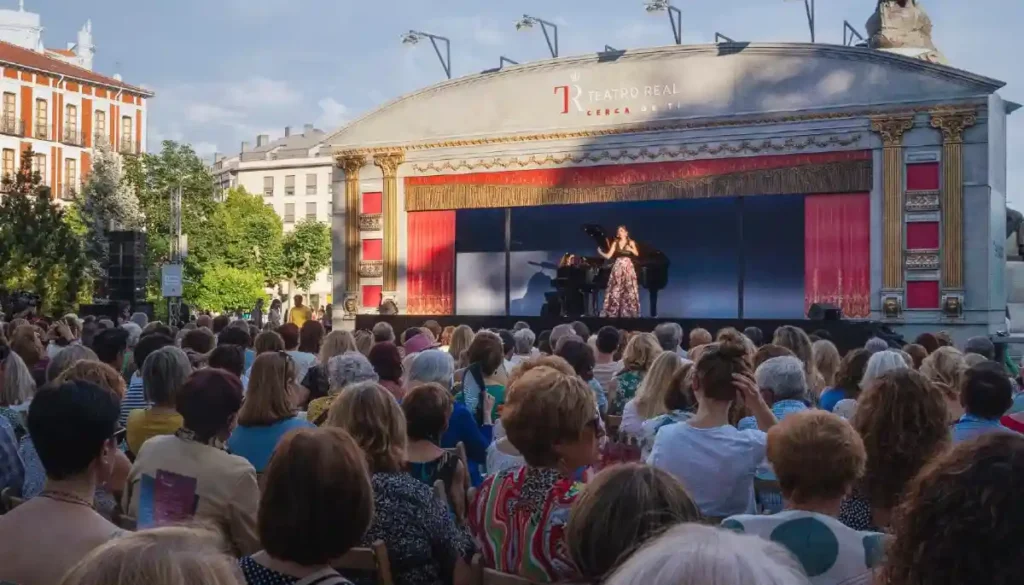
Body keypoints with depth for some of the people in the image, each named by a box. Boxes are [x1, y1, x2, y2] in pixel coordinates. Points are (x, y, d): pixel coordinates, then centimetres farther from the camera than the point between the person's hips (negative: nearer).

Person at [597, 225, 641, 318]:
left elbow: (637, 254, -10)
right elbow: (608, 256, 1)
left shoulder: (631, 242, 3)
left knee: (629, 291, -4)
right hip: (617, 268, 2)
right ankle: (613, 313, 1)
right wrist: (600, 252, -16)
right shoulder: (615, 243, 9)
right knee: (615, 291, -1)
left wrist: (631, 249, -29)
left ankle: (629, 312, 2)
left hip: (628, 268, -2)